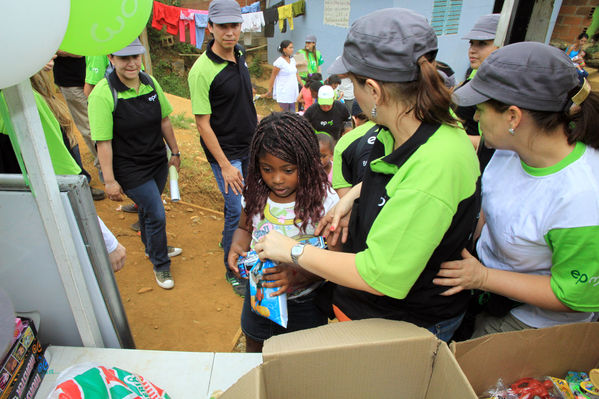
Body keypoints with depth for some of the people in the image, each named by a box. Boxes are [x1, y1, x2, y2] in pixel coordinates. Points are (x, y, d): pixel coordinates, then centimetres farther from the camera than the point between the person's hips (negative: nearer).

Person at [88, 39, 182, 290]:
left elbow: (164, 120, 8)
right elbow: (103, 142, -20)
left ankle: (152, 247, 49)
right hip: (130, 170, -5)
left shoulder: (150, 82, -2)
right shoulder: (103, 94, -20)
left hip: (158, 161, 6)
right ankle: (160, 265, 22)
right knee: (156, 215, -2)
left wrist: (175, 152, 12)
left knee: (148, 209, 23)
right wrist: (109, 180, -18)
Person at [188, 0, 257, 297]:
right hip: (225, 153, -7)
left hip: (249, 147, 7)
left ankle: (228, 238, 48)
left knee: (243, 202, 20)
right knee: (238, 211, -4)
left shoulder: (240, 55, 2)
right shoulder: (202, 70, -21)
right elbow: (203, 123, -19)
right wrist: (225, 165, -19)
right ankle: (232, 271, 17)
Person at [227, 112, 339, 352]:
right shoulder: (255, 194, -8)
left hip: (303, 305, -4)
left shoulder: (325, 200, -21)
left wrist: (299, 276, -35)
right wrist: (238, 247, -14)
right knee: (253, 352, 27)